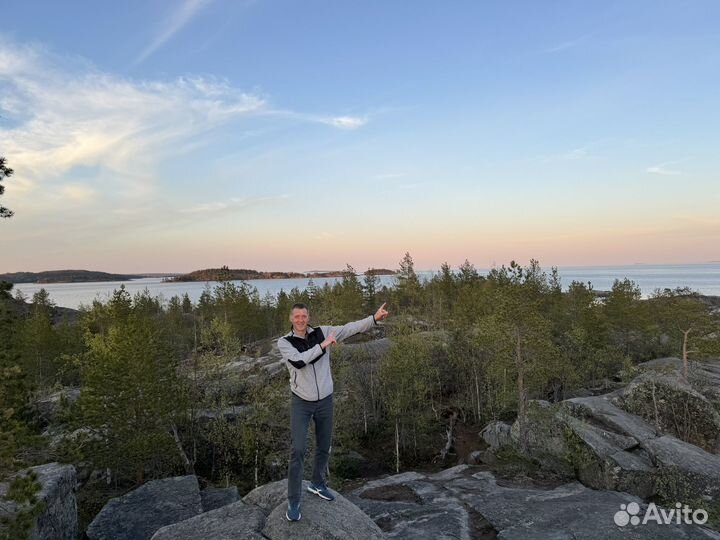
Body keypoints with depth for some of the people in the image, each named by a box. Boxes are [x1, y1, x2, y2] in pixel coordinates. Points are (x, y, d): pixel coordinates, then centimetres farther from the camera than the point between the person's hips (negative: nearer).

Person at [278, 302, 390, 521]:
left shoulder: (322, 332, -5)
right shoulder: (284, 342, -11)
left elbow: (349, 328, -12)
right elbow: (298, 361, -28)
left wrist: (374, 318, -23)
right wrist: (323, 345, -27)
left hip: (325, 401, 3)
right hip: (301, 403, -3)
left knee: (324, 447, 16)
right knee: (298, 450, -7)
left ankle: (318, 484, 40)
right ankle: (293, 501, 7)